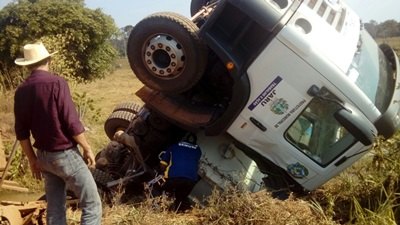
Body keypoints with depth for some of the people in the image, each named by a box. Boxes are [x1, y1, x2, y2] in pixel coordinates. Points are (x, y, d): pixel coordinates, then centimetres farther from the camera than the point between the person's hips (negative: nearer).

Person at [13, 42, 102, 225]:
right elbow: (71, 122, -17)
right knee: (91, 205, 1)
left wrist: (32, 159, 17)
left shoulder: (21, 91, 4)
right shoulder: (56, 83, -15)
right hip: (65, 154, -7)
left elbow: (21, 131, 7)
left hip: (44, 156, 7)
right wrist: (87, 148, -5)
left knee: (55, 209, 16)